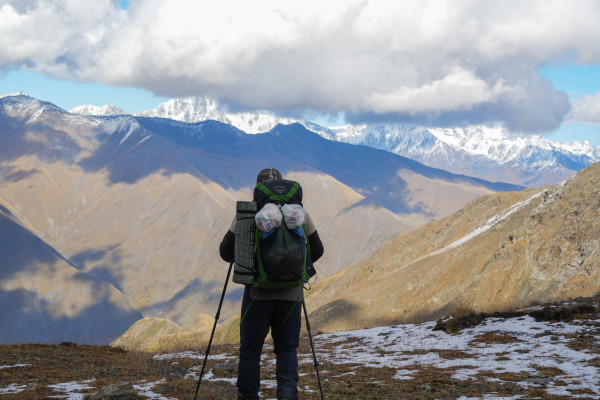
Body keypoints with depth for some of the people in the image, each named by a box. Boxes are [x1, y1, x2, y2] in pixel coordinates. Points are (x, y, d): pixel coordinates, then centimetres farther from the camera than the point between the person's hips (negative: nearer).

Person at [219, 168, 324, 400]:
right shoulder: (299, 213, 2)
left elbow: (227, 252, -2)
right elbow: (317, 251, 10)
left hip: (258, 292, -2)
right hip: (291, 294, 2)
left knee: (250, 349, 9)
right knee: (287, 348, 12)